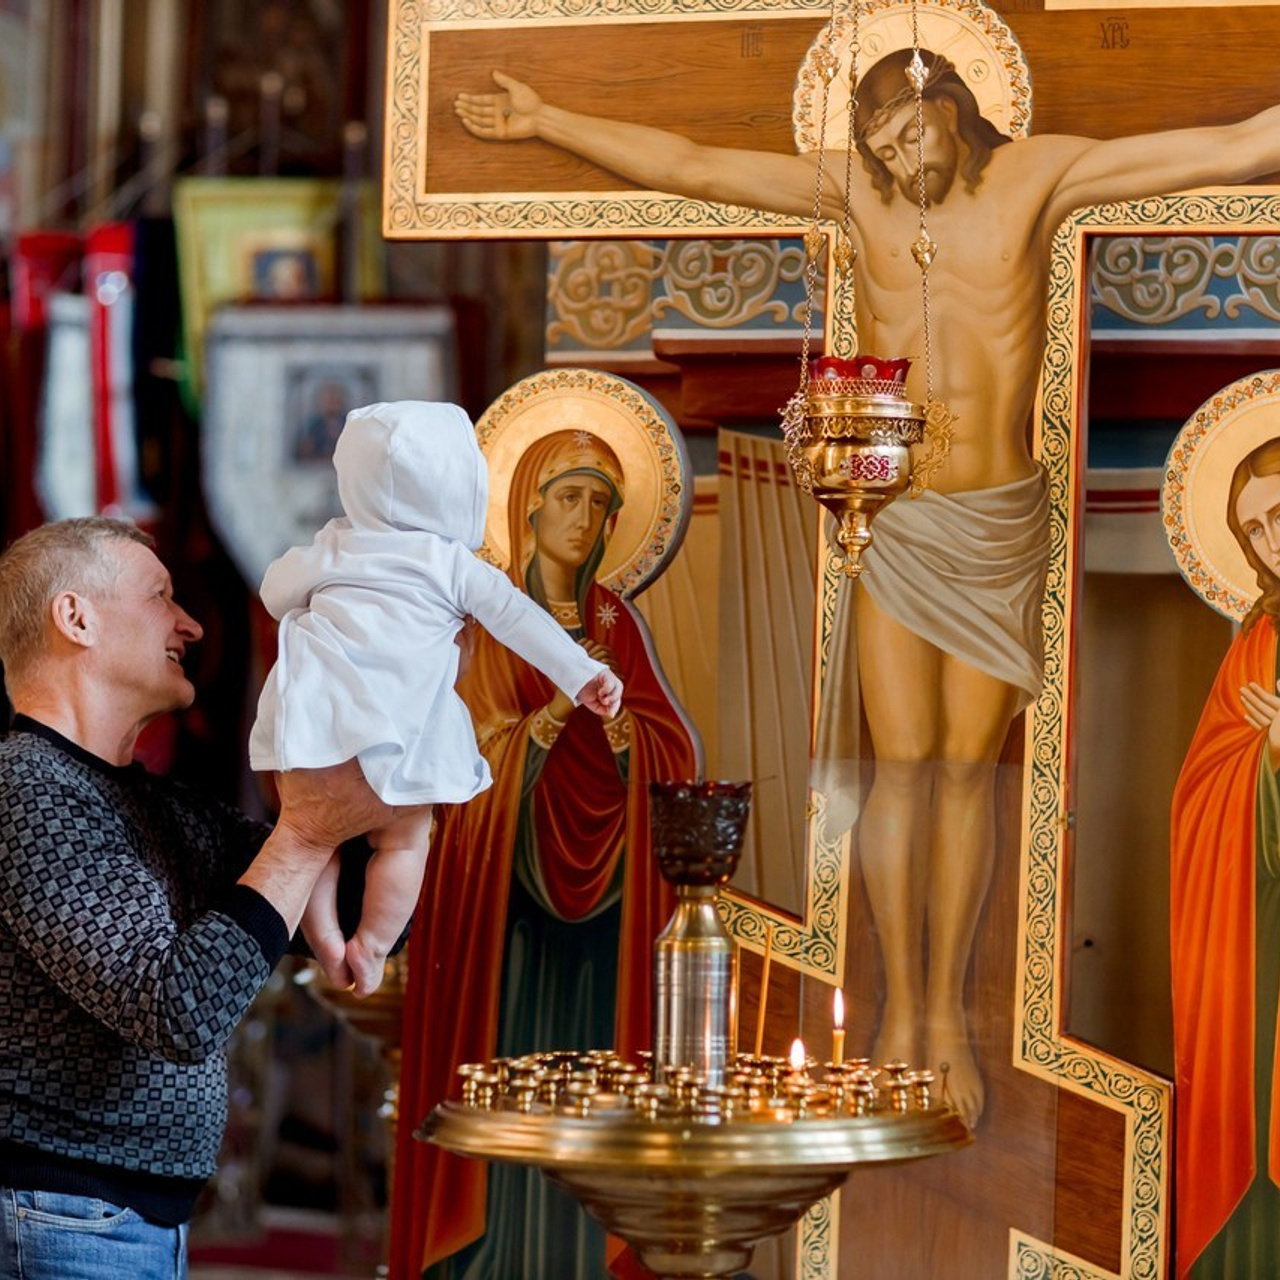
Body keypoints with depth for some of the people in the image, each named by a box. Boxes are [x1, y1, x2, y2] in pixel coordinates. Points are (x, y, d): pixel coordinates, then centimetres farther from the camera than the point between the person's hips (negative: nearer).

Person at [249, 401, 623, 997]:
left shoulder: (331, 549, 16)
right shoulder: (453, 564, 9)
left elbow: (275, 591, 29)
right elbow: (519, 619, 8)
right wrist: (583, 675, 10)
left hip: (314, 718, 2)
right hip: (397, 737, -2)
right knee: (403, 842, 12)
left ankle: (324, 939, 12)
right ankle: (371, 945, 8)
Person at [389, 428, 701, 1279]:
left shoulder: (621, 625, 11)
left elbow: (674, 759, 3)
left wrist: (612, 708, -14)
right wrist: (554, 710, -20)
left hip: (601, 885, 3)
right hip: (507, 887, -3)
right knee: (508, 1070, -6)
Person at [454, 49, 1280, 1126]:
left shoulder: (1036, 175, -6)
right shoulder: (857, 190, -1)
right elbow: (682, 165, -1)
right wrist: (546, 123, -4)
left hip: (1002, 525, 0)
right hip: (894, 525, 1)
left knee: (968, 768, 6)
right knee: (904, 765, 0)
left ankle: (950, 1014, 15)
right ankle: (901, 1009, 11)